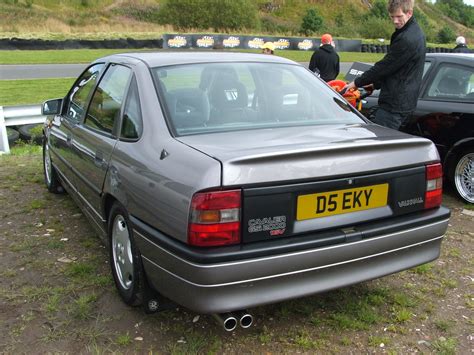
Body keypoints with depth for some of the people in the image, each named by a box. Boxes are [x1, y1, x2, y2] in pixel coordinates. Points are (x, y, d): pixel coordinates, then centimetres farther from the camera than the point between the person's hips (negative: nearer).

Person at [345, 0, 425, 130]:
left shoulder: (407, 39, -21)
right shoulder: (415, 33, 14)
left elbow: (385, 66, -16)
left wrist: (357, 83, -6)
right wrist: (376, 83, 21)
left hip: (395, 104, -11)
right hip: (403, 101, 11)